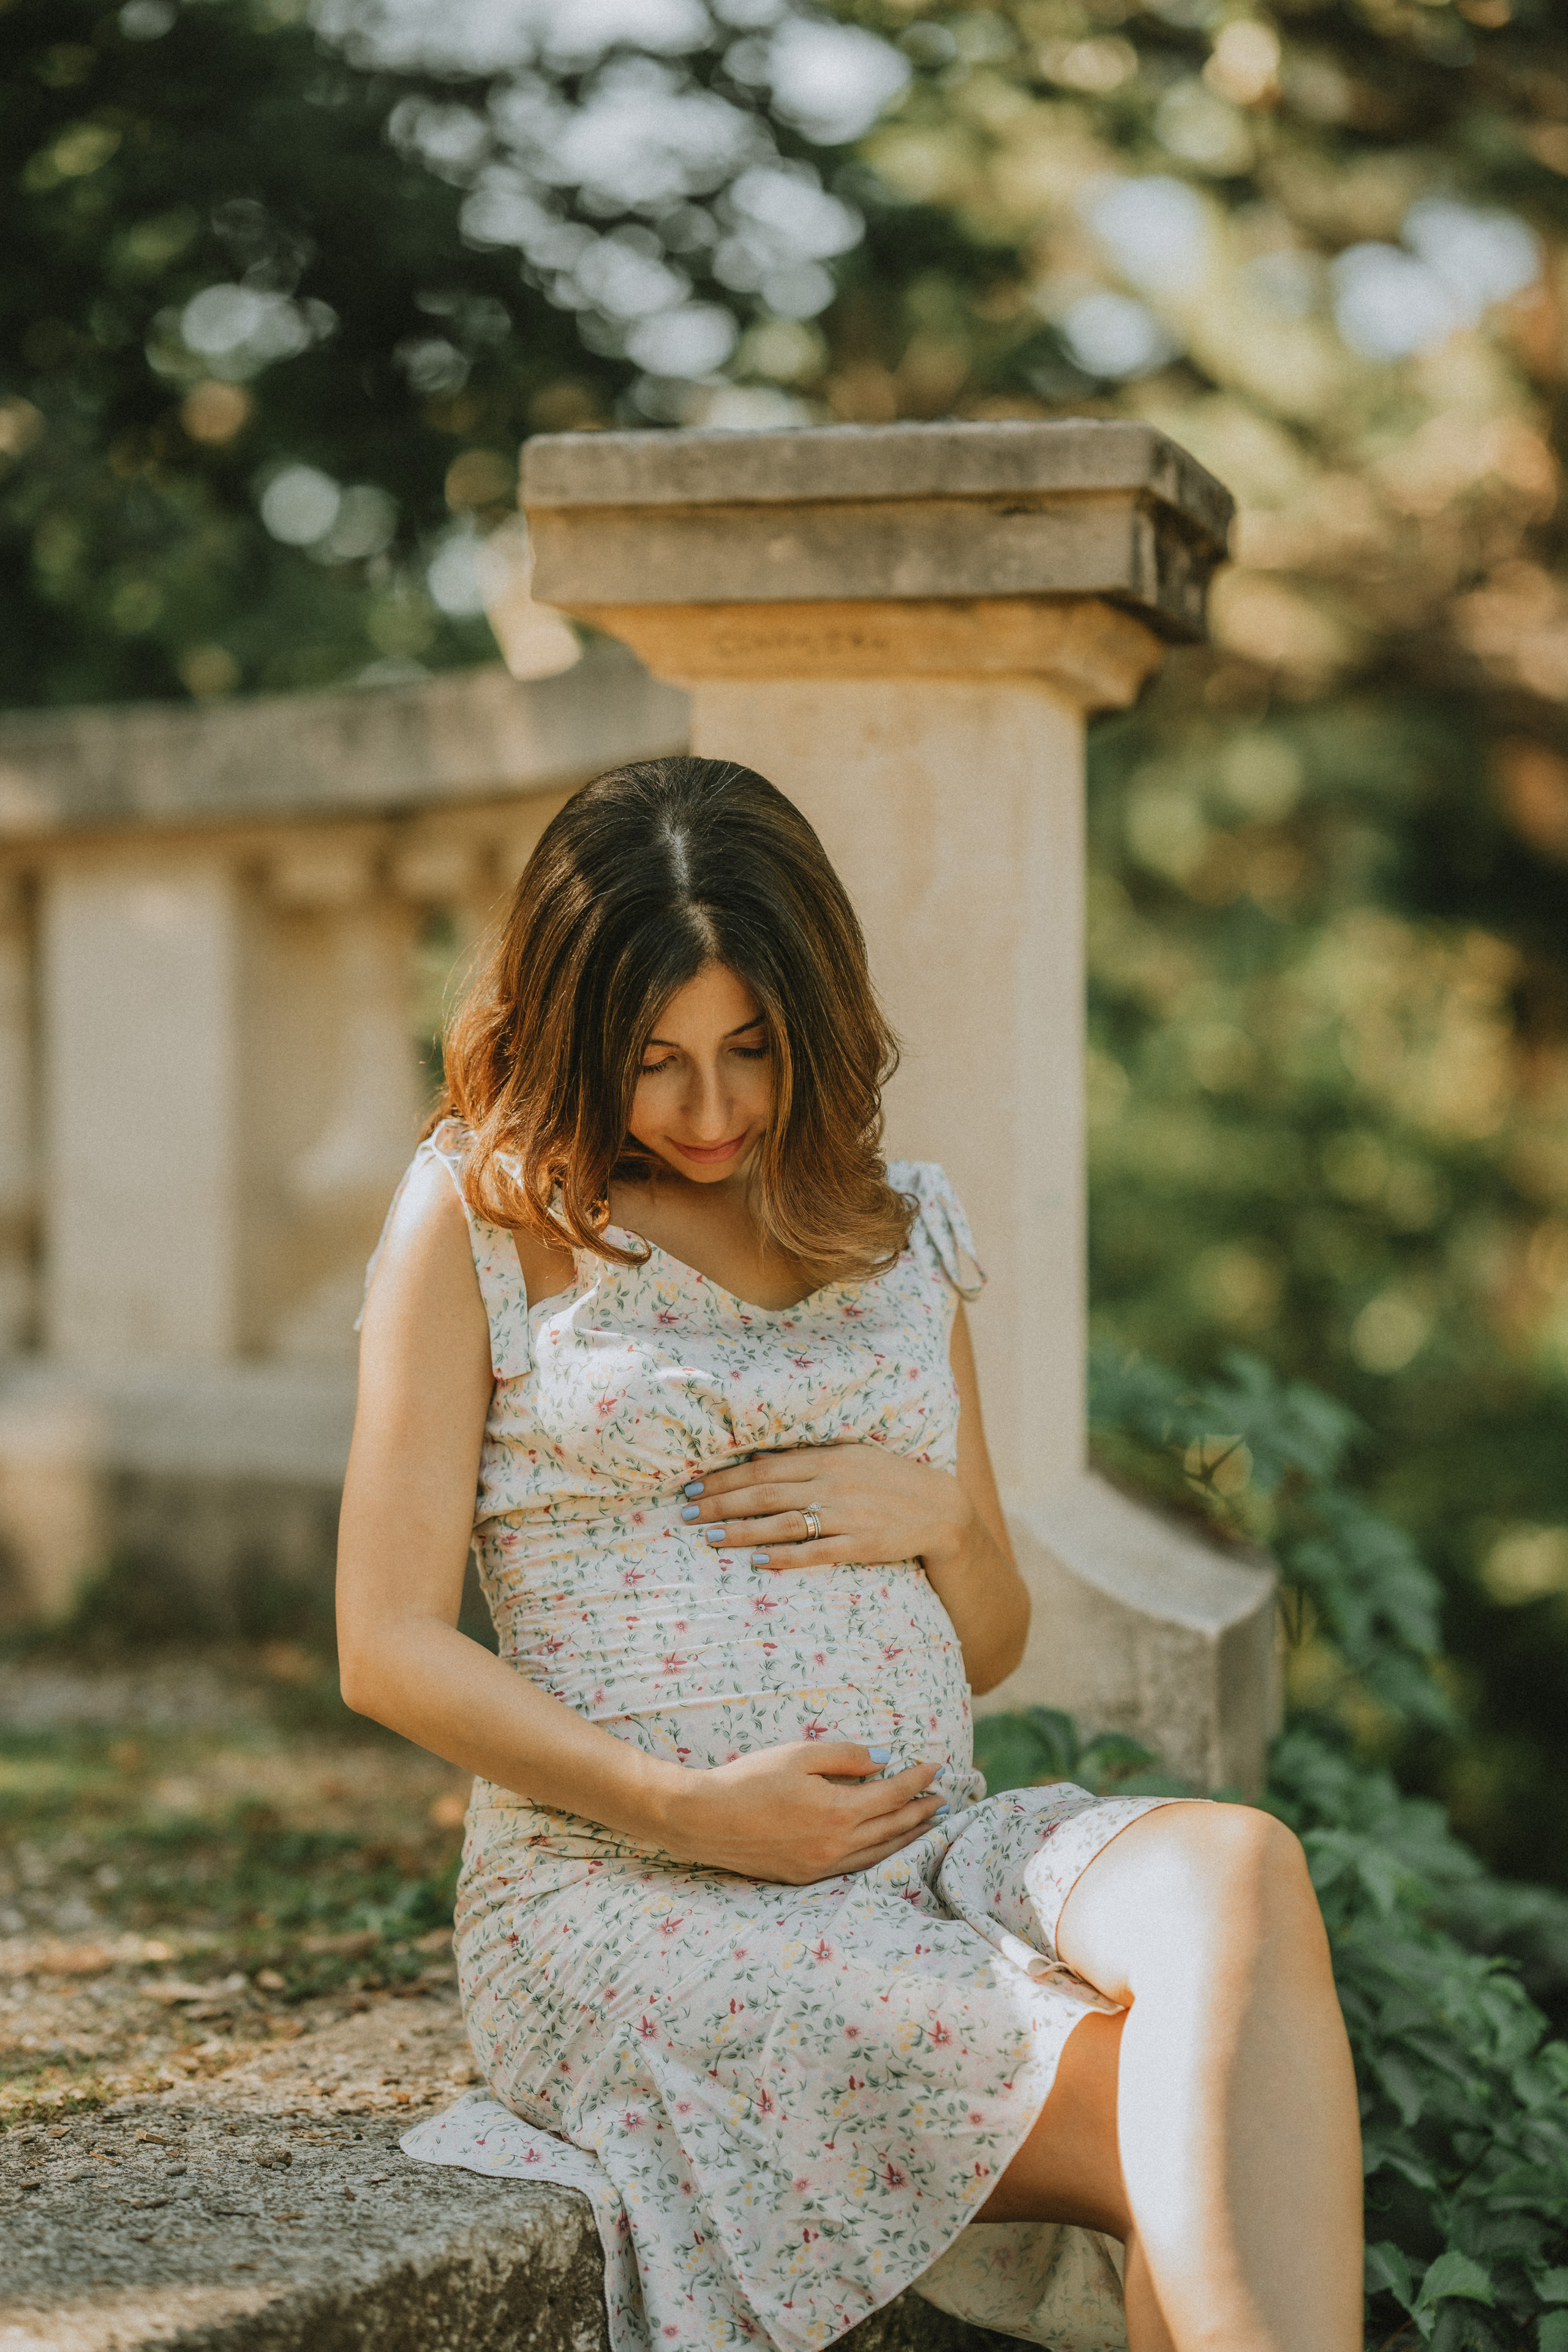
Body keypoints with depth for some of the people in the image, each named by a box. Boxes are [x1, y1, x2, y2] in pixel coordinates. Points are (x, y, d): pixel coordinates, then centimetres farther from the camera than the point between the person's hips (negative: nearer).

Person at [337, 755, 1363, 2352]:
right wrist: (688, 1811, -14)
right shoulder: (481, 1215, 4)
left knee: (1240, 1872, -32)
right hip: (632, 1902, -4)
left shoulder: (898, 1229, 18)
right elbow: (389, 1648, -1)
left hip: (930, 1852, 4)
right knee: (1188, 2151, -28)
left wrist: (935, 1514, 0)